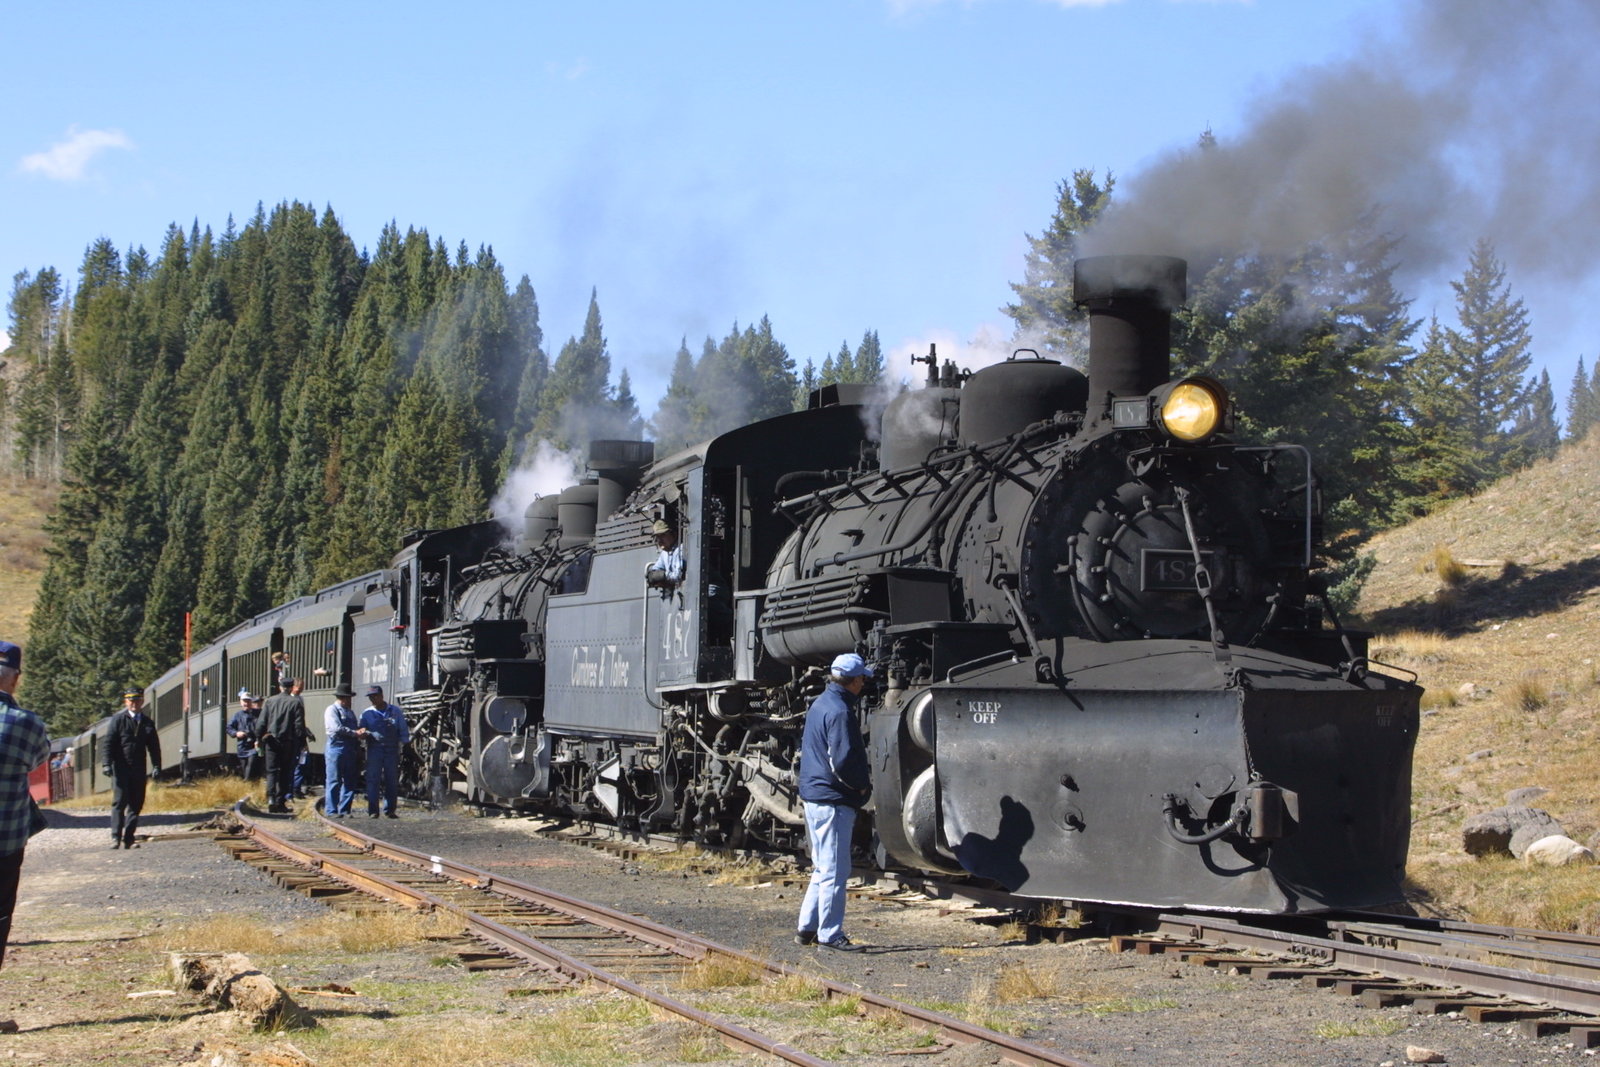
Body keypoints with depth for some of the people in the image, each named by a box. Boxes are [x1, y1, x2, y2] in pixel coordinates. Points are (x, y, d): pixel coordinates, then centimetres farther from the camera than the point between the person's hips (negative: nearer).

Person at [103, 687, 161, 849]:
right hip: (121, 767, -4)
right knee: (119, 802, -7)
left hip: (138, 769, 4)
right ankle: (116, 836, -6)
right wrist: (107, 764, -12)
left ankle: (128, 839, 8)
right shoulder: (118, 719, 1)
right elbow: (109, 742, -3)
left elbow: (154, 746, 13)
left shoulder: (147, 723, 12)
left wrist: (156, 766, 2)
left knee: (136, 804, 3)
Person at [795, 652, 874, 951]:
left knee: (823, 869, 17)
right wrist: (863, 785, -6)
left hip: (813, 796, 10)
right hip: (833, 802, -10)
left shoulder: (819, 705, 13)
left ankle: (807, 929, 20)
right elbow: (843, 761, -24)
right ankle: (830, 935, 0)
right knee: (835, 871, -4)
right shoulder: (839, 712, -18)